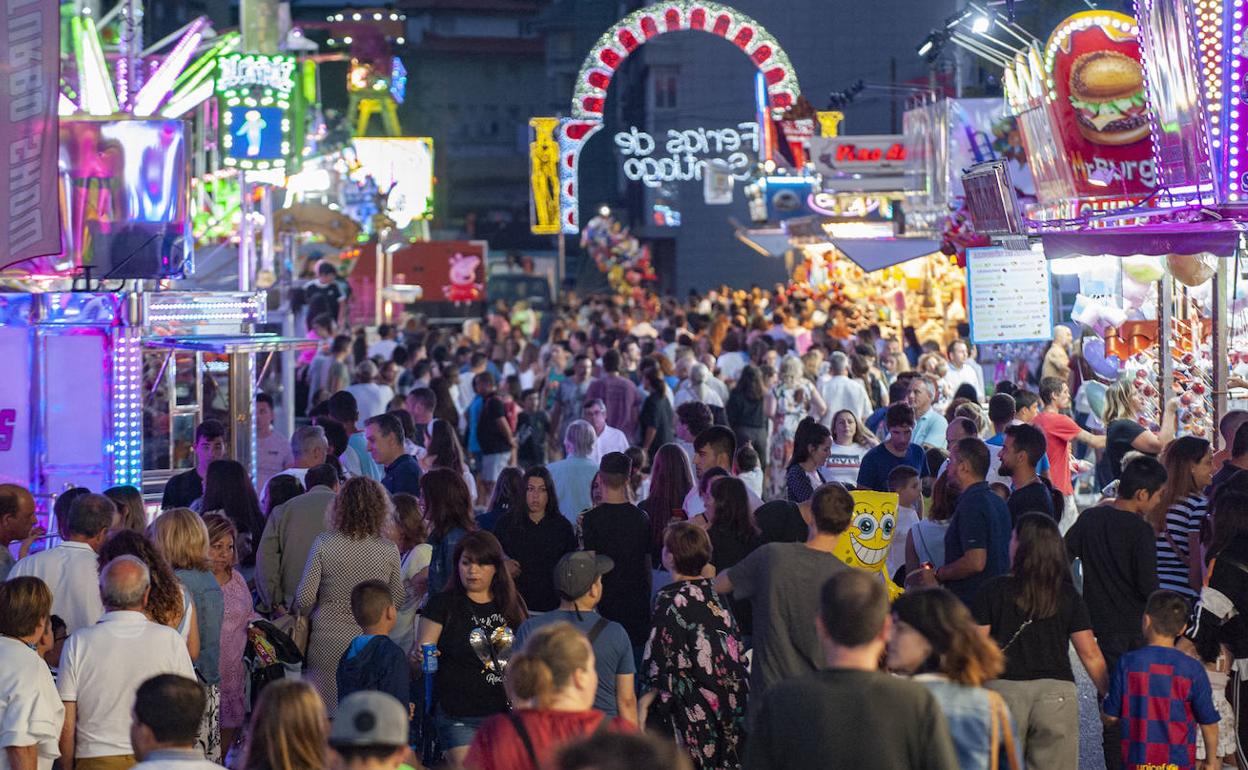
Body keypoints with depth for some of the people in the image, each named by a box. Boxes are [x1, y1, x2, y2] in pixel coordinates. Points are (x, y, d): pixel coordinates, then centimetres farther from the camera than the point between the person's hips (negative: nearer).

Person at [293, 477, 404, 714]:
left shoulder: (324, 544, -7)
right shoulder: (389, 550, -4)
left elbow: (305, 597, -6)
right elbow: (397, 599, 4)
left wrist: (303, 618, 15)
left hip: (327, 642, -1)